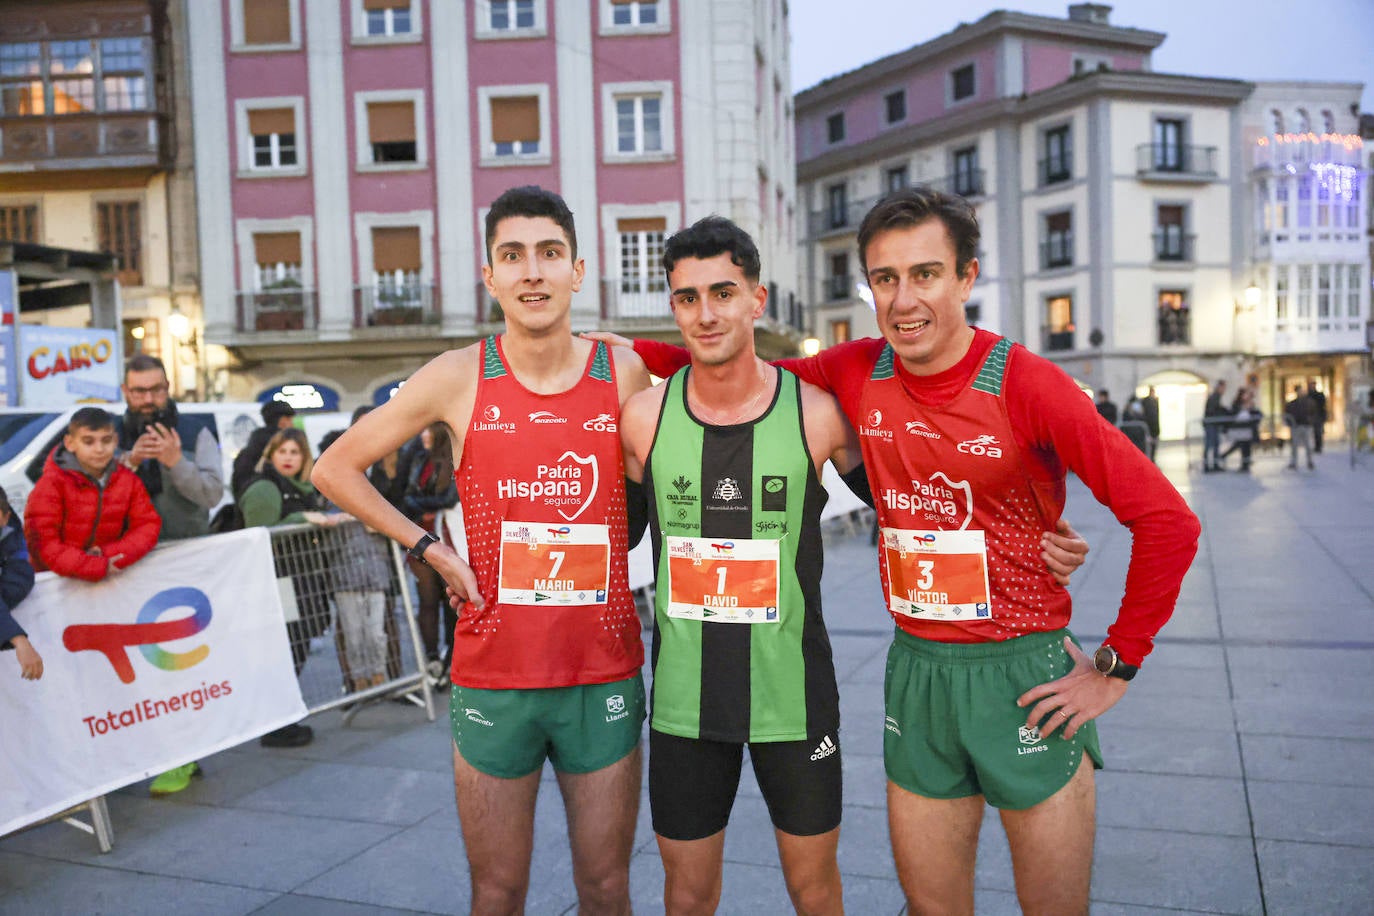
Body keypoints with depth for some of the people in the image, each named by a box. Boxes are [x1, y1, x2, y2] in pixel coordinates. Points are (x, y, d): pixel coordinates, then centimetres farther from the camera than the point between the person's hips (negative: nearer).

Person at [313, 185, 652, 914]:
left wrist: (608, 556, -1)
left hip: (605, 676, 1)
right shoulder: (459, 377, -5)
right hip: (492, 680, 0)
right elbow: (335, 469, 4)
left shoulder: (625, 374, -3)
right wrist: (431, 551, -3)